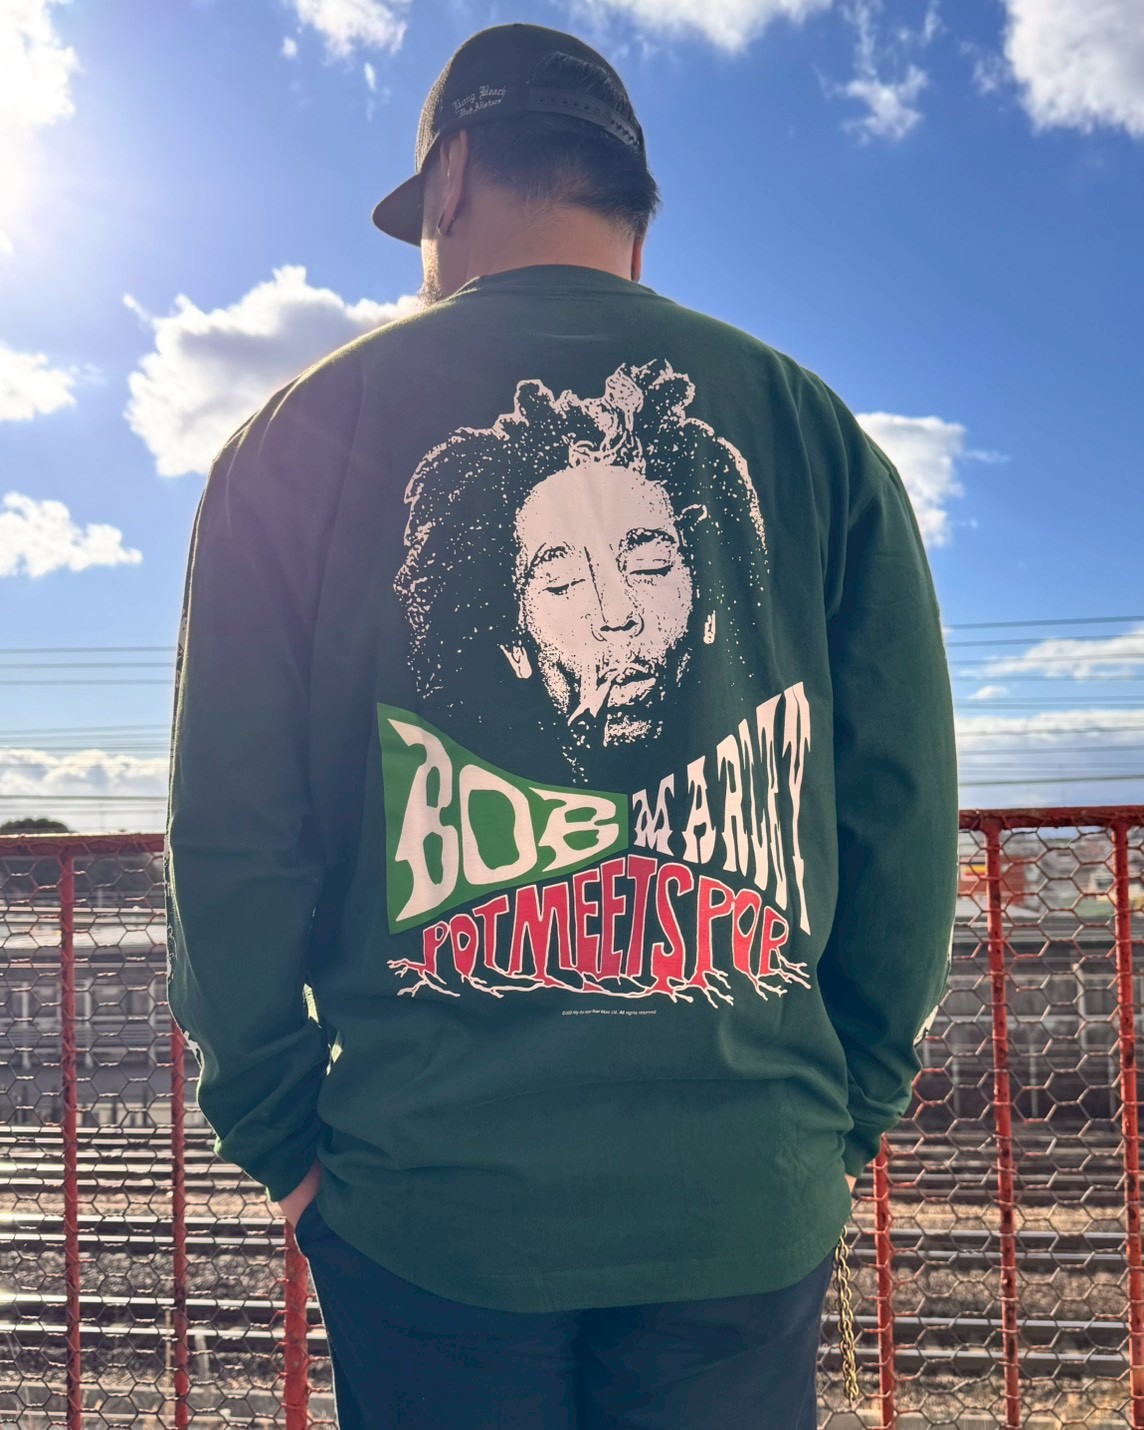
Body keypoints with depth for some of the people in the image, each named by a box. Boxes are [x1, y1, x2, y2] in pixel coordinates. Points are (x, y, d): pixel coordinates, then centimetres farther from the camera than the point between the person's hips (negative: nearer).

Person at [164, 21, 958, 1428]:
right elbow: (904, 817, 2)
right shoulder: (811, 429, 4)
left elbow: (228, 827, -4)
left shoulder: (310, 426, 0)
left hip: (427, 1193, -1)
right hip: (747, 1203, 2)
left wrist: (278, 1129, 6)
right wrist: (841, 1113, 11)